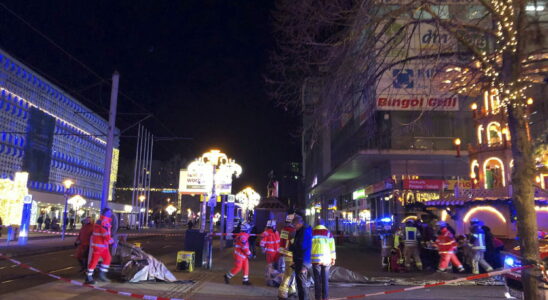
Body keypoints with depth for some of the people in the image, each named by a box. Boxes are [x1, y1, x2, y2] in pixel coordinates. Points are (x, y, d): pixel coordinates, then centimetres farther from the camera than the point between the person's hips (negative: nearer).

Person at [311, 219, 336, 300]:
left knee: (317, 279, 4)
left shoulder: (312, 233, 1)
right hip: (326, 259, 1)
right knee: (325, 279, 8)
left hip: (315, 259, -1)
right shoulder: (328, 233, 4)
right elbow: (332, 246, 4)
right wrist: (333, 258, 10)